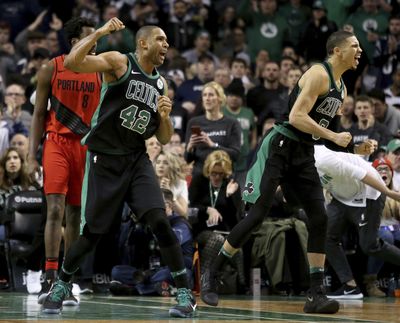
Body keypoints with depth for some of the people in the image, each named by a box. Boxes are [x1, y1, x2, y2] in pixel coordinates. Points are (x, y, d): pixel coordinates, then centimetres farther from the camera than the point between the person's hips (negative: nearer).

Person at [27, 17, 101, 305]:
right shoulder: (52, 69, 0)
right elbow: (39, 114, 4)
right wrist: (32, 156, -2)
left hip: (86, 146, 2)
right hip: (57, 142, -2)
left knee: (75, 214, 5)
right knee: (55, 209, -15)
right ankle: (50, 277, -16)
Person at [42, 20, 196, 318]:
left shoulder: (161, 84, 11)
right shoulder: (119, 62, -5)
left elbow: (164, 139, 15)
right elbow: (71, 63, -21)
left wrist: (165, 116, -5)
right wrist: (99, 33, -26)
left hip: (137, 159, 4)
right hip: (105, 159, -4)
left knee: (159, 221, -15)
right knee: (93, 232, 2)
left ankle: (185, 294, -10)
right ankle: (61, 285, 26)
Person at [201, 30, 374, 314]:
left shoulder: (341, 89, 15)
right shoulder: (319, 74, -13)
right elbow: (296, 117, -22)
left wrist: (355, 149, 11)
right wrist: (333, 136, -22)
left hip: (304, 154, 8)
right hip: (280, 147, -8)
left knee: (319, 219, -3)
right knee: (258, 215, -11)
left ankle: (316, 294, -1)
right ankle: (211, 275, 1)